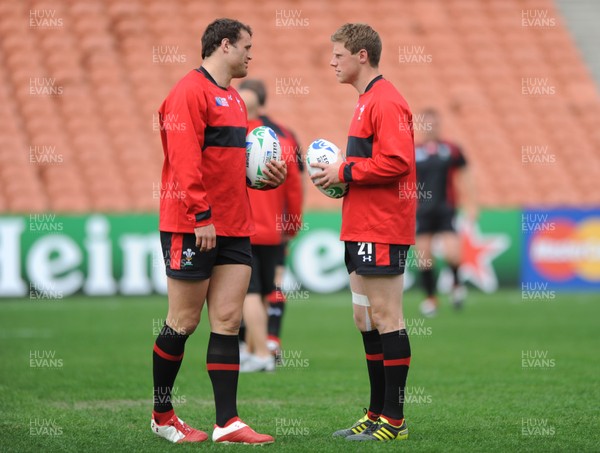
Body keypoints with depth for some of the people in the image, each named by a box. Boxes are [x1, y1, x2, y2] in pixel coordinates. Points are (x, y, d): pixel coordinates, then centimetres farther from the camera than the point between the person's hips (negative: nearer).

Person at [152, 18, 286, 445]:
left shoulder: (234, 98, 18)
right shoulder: (190, 91, -10)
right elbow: (185, 158, -18)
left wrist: (267, 176, 6)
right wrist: (201, 216, -22)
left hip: (234, 229, 8)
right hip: (193, 228, -8)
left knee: (228, 321, 2)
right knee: (184, 321, 1)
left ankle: (227, 422, 1)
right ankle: (162, 415, 14)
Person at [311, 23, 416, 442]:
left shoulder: (386, 102, -13)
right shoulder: (367, 100, 19)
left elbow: (394, 162, -23)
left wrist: (344, 171, -14)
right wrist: (339, 174, 10)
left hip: (381, 231, -11)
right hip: (362, 230, 11)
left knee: (386, 320, -7)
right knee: (366, 320, 12)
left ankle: (394, 420, -4)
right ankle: (377, 414, 18)